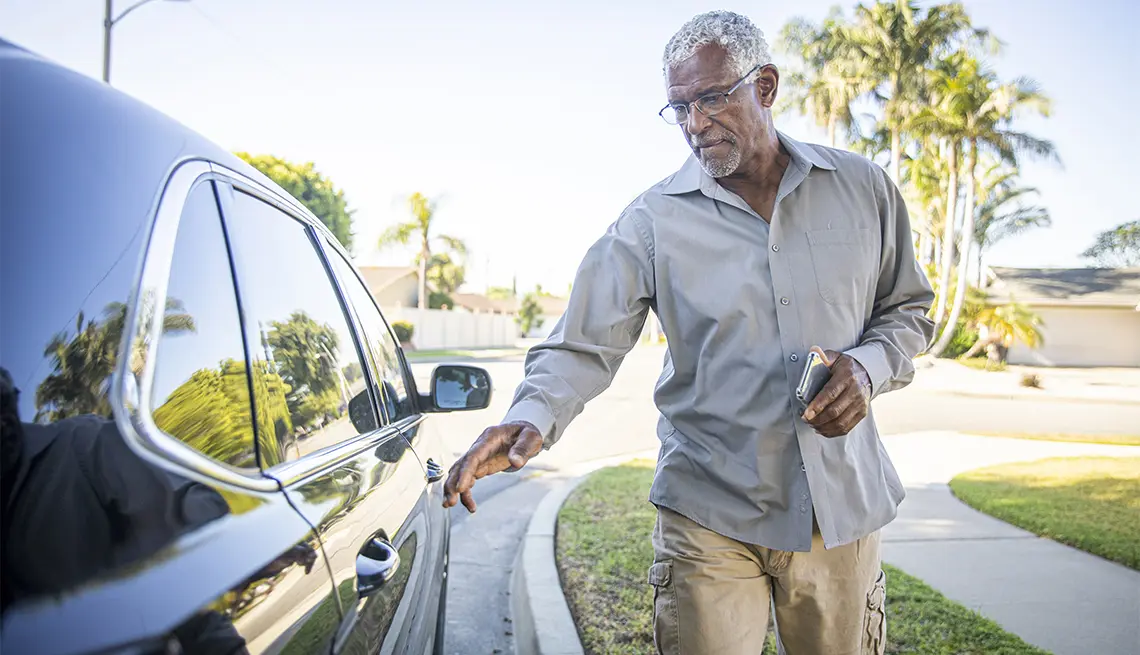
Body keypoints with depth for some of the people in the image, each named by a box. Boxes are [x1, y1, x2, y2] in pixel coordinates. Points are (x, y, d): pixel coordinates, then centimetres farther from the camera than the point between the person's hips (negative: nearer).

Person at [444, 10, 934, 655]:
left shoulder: (863, 189, 3)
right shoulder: (653, 221, -5)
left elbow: (908, 309, 13)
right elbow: (585, 345, -8)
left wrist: (868, 367, -8)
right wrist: (532, 418, -27)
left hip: (842, 506, 3)